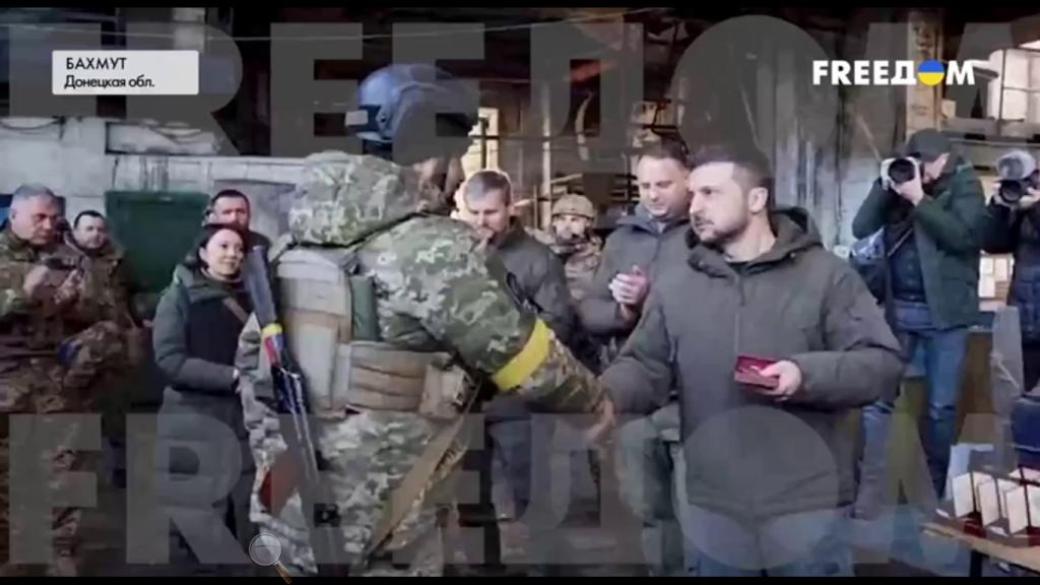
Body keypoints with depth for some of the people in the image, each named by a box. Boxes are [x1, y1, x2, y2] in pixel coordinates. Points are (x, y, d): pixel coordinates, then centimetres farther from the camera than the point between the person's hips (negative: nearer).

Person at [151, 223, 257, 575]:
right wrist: (232, 376, -21)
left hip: (239, 421, 5)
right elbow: (169, 359, -14)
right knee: (196, 530, -3)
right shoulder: (179, 296, -3)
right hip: (192, 424, -5)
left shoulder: (247, 299, 12)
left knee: (241, 526, 8)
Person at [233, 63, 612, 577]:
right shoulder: (432, 247, -16)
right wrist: (594, 400, 8)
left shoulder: (301, 240, 7)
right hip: (376, 529, -7)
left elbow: (254, 355, 12)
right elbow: (525, 356, -9)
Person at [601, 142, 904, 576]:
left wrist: (807, 375, -21)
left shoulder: (825, 274, -2)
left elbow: (882, 361, -5)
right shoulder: (674, 286, 7)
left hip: (806, 507, -3)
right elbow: (645, 369, 5)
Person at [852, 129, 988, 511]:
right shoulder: (900, 180, 8)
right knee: (877, 398, 0)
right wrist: (885, 185, -9)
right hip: (897, 308, 3)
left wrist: (919, 199, -19)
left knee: (942, 406, 7)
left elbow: (964, 236, -17)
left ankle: (933, 490, 20)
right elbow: (860, 229, 0)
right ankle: (868, 490, 6)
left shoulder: (964, 184, -1)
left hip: (945, 311, -3)